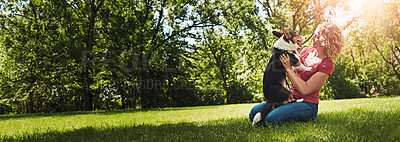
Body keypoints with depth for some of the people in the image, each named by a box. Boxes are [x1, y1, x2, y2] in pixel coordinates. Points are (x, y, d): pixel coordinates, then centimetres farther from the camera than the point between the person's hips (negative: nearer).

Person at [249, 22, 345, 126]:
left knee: (270, 119, -29)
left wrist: (288, 68, -15)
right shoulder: (305, 51, 10)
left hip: (307, 104, -6)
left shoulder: (327, 65, -11)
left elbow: (305, 90, -18)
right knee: (254, 112, -13)